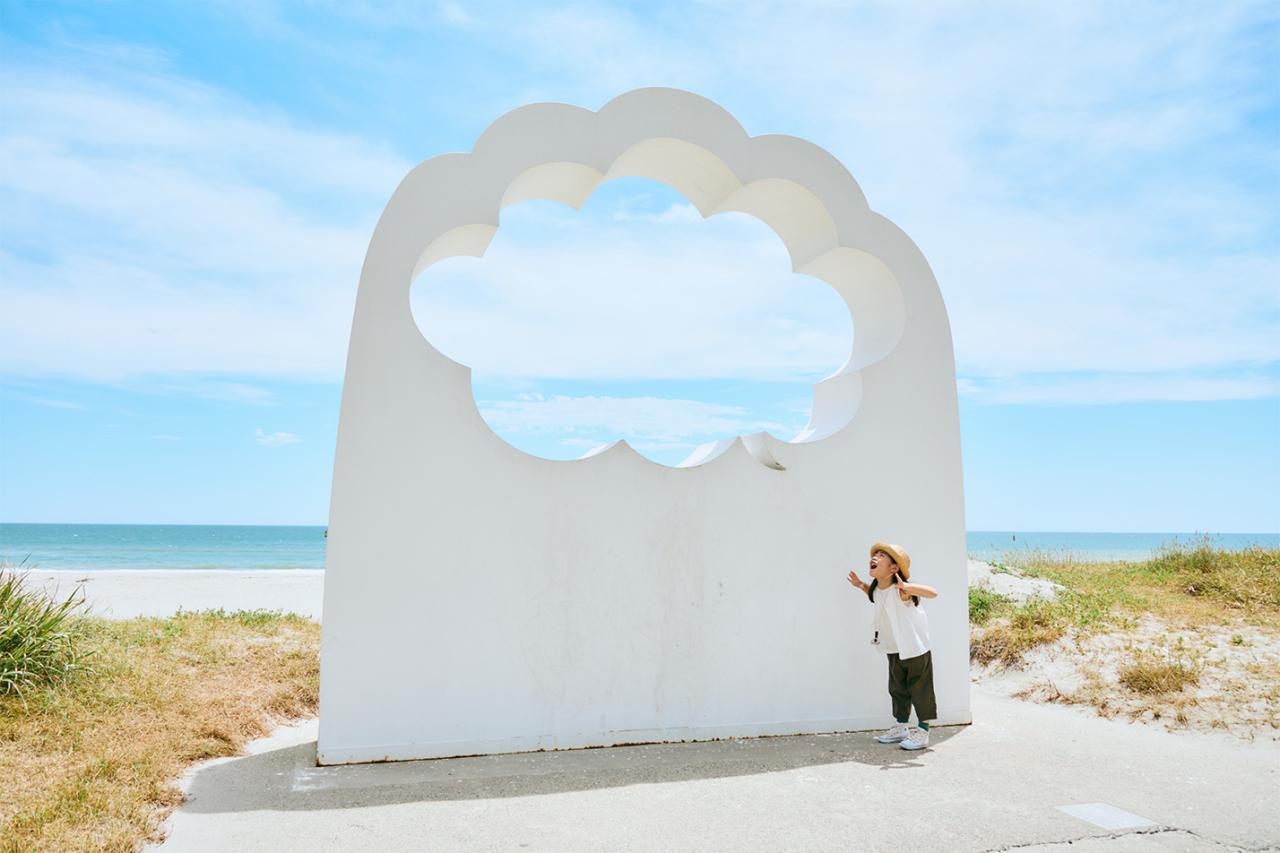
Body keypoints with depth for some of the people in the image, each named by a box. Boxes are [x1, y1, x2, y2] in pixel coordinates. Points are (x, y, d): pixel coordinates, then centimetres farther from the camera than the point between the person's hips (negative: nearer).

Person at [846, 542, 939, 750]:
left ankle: (922, 732, 14)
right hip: (894, 649, 8)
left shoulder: (901, 590, -27)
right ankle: (900, 727, 30)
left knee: (919, 688, 3)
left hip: (915, 648, -8)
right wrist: (862, 587, 6)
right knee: (897, 688, 17)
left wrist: (907, 587, -51)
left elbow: (933, 592, -38)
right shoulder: (876, 590, -3)